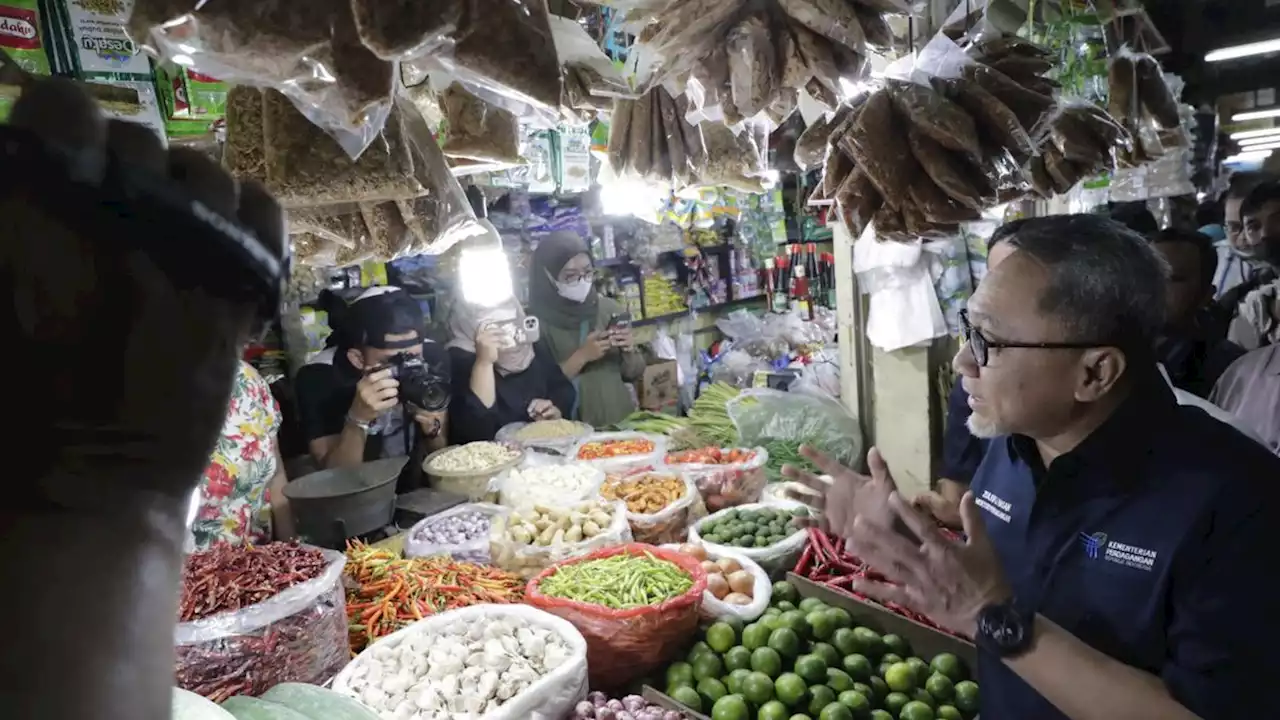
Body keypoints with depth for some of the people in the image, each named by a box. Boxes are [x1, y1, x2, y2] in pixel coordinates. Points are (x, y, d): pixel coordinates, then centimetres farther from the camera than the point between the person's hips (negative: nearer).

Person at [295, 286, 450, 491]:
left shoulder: (433, 356, -12)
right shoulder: (318, 377, -18)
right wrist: (358, 418, -31)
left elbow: (442, 454, -3)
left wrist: (432, 429, -23)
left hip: (422, 491, 2)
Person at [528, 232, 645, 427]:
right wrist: (581, 357, -17)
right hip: (573, 429, -3)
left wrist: (628, 351, -7)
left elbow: (633, 374, 11)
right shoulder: (536, 321, -6)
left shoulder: (609, 308, 5)